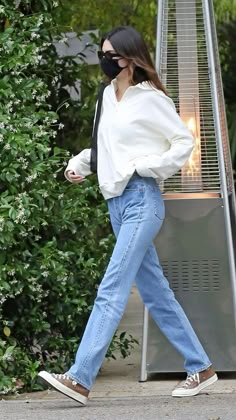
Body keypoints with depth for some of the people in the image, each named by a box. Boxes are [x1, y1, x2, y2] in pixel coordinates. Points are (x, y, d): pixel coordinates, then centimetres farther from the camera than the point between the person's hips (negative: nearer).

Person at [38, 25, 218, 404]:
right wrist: (79, 163, 7)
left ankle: (80, 379, -20)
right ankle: (200, 368, 19)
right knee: (155, 292, 11)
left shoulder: (150, 98, -7)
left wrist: (148, 166, -14)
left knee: (111, 289, -14)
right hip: (116, 201, 9)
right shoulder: (109, 95, 14)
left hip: (141, 199, -9)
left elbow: (184, 141, -4)